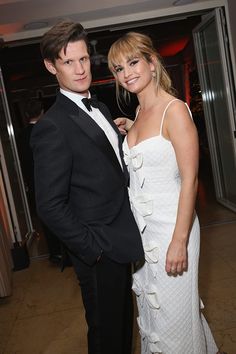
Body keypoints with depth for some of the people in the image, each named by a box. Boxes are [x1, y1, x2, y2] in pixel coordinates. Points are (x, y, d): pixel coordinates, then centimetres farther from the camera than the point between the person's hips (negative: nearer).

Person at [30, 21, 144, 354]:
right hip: (99, 252, -8)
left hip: (121, 242, 8)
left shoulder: (101, 109, 8)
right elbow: (51, 205, -21)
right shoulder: (52, 127, -19)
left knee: (124, 319, 26)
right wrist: (93, 248, -16)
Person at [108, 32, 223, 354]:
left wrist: (179, 242, -20)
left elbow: (190, 180, -19)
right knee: (151, 307, 23)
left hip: (170, 226, -8)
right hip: (141, 225, 8)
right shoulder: (139, 112, 9)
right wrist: (130, 130, 7)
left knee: (174, 312, 10)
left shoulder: (175, 109, -16)